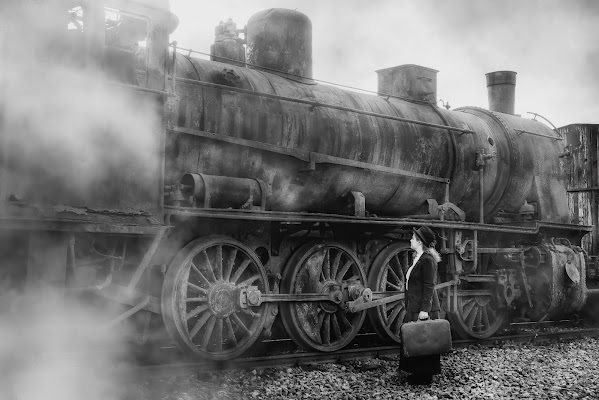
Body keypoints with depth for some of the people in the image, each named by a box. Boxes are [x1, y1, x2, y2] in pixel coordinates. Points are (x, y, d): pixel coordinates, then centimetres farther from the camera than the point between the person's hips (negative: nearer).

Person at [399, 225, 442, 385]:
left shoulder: (427, 259, -15)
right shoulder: (418, 258, 14)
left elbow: (429, 286, -19)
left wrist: (424, 310, -23)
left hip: (423, 308, -10)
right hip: (414, 308, 10)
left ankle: (425, 376, 7)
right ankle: (418, 372, 21)